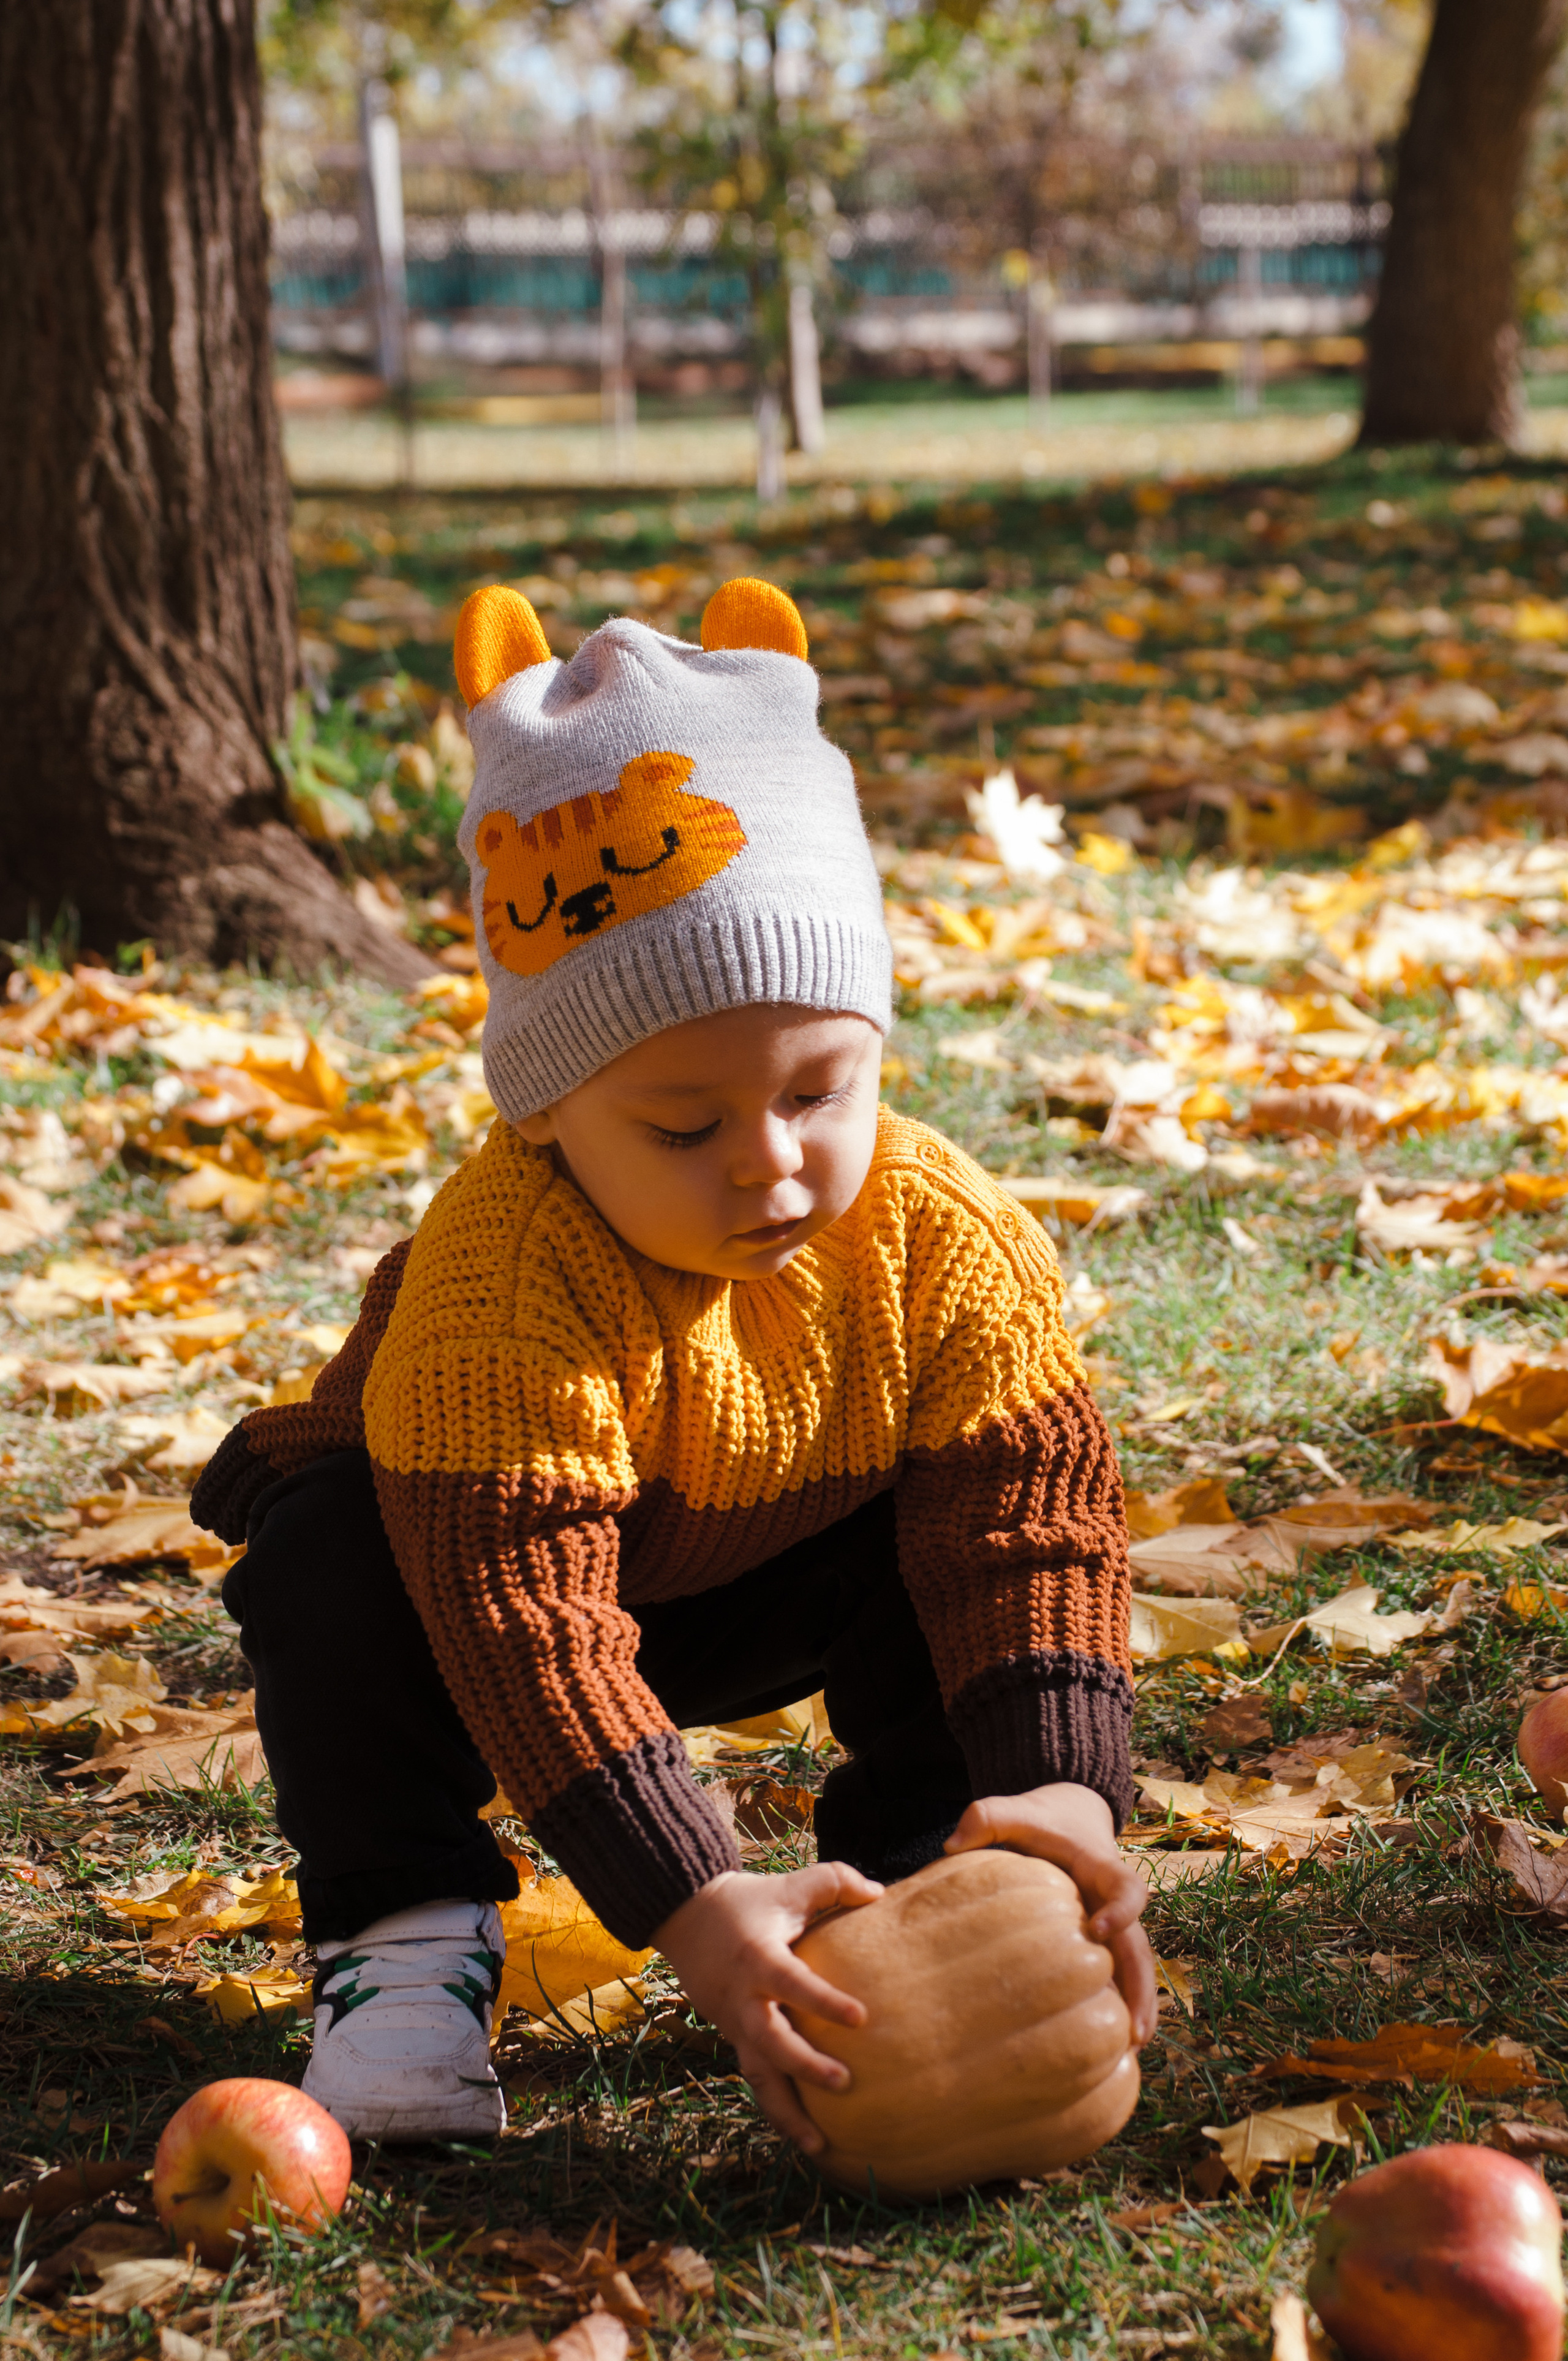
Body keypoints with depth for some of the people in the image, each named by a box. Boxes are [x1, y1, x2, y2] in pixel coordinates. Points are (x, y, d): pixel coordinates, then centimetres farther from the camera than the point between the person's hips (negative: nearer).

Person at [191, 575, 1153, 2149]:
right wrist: (691, 1905, -52)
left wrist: (1061, 1787, -43)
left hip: (776, 1583, 3)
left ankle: (916, 1882, -1)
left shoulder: (945, 1237, -27)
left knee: (956, 1539, -23)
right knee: (330, 1571, -33)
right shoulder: (503, 1281, -41)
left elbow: (1030, 1512, -26)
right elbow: (522, 1615, -44)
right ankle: (400, 1935, -12)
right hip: (471, 1550, -3)